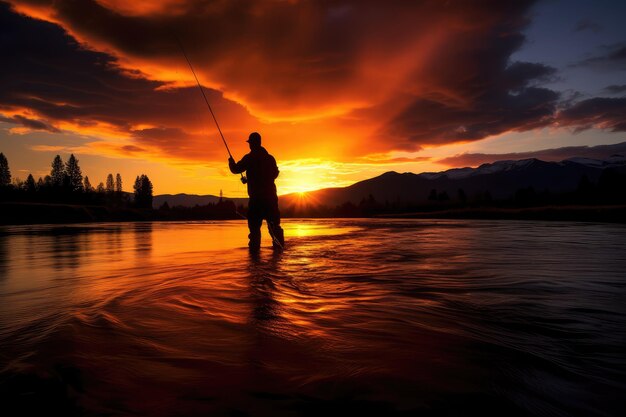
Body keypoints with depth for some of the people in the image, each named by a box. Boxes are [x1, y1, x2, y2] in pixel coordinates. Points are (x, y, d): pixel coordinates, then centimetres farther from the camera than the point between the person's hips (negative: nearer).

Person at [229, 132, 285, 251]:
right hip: (270, 195, 4)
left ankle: (254, 245, -6)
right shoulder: (270, 158, 11)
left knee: (254, 223, -1)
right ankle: (278, 245, 5)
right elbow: (275, 173, 22)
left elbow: (236, 169, -1)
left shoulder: (249, 158, -5)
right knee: (273, 222, 8)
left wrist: (231, 162, 20)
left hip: (256, 196, -4)